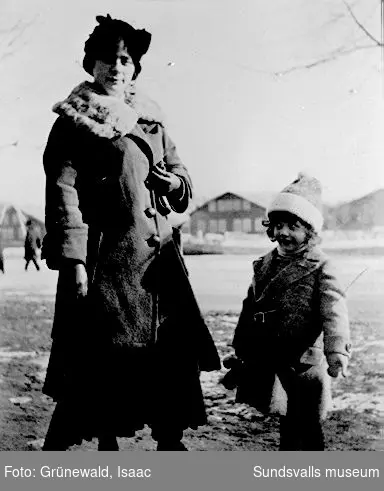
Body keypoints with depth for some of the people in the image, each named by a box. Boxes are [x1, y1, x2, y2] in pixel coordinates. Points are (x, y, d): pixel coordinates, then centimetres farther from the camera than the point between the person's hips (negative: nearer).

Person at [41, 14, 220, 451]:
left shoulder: (150, 118, 18)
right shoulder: (75, 122, 0)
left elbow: (180, 172, 25)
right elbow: (63, 191, -10)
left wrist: (175, 183, 0)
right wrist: (72, 260, -18)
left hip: (157, 253, 6)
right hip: (106, 256, -6)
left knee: (177, 351, 9)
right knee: (99, 356, -3)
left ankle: (170, 441, 27)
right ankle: (54, 447, 14)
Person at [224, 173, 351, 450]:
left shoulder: (320, 268, -9)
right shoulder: (265, 265, 8)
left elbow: (334, 313, -19)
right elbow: (249, 311, 14)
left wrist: (337, 352, -31)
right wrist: (239, 353, 17)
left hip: (304, 362, -5)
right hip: (267, 363, 6)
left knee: (308, 426, 5)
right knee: (286, 424, 19)